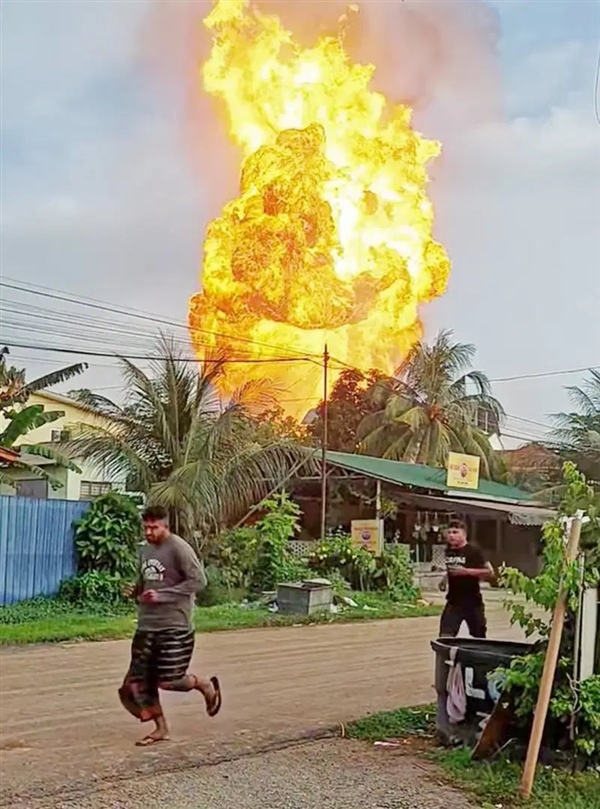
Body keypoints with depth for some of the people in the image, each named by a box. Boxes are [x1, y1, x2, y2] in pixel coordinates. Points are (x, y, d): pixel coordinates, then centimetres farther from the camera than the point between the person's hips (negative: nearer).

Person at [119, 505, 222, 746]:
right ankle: (161, 728, 20)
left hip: (174, 626, -8)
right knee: (138, 682, 4)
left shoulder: (179, 549, -13)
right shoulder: (145, 550, 12)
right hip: (147, 625, 8)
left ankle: (207, 686, 20)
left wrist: (162, 595, -20)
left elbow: (198, 581, -17)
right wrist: (135, 590, 3)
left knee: (168, 681, -9)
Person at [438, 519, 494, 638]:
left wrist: (466, 571, -25)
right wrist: (444, 580, 8)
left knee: (479, 638, 11)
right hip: (453, 601, 4)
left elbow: (489, 572, -18)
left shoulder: (473, 552, -12)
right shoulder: (449, 551, 7)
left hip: (472, 601, -4)